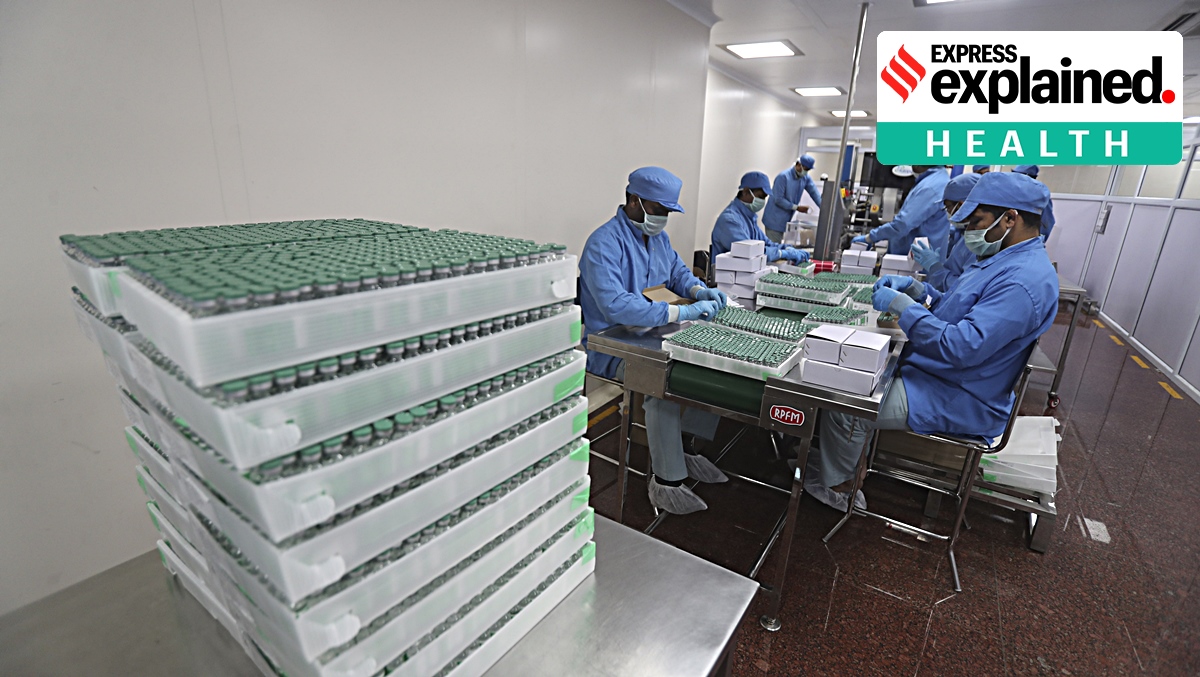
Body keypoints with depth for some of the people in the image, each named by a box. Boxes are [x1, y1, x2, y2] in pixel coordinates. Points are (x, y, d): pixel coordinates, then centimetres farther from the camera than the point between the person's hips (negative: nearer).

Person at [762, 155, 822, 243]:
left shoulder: (806, 178, 5)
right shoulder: (783, 176, -16)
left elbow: (815, 193, -2)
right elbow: (778, 199, -18)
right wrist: (797, 207, -17)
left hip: (786, 220, 7)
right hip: (774, 220, -6)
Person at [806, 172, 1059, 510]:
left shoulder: (1024, 280, -26)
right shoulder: (1003, 259, 8)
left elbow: (962, 348, -33)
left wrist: (901, 305, -26)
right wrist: (915, 289, 0)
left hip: (958, 402, -11)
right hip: (933, 372, 11)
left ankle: (835, 486, 10)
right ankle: (834, 455, 24)